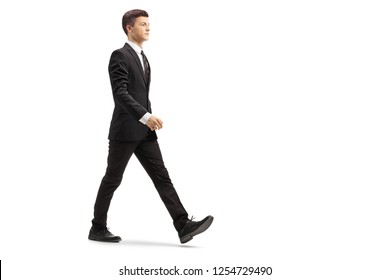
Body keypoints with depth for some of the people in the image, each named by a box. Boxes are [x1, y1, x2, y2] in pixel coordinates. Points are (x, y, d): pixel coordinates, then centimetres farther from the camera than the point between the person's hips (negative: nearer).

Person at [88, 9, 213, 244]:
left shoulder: (143, 58, 18)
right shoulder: (119, 56, -10)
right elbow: (120, 94, -21)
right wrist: (146, 116, -30)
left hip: (144, 131, 8)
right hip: (125, 130, -8)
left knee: (162, 177, -2)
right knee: (112, 180, 3)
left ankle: (184, 226, -8)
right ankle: (98, 229, 17)